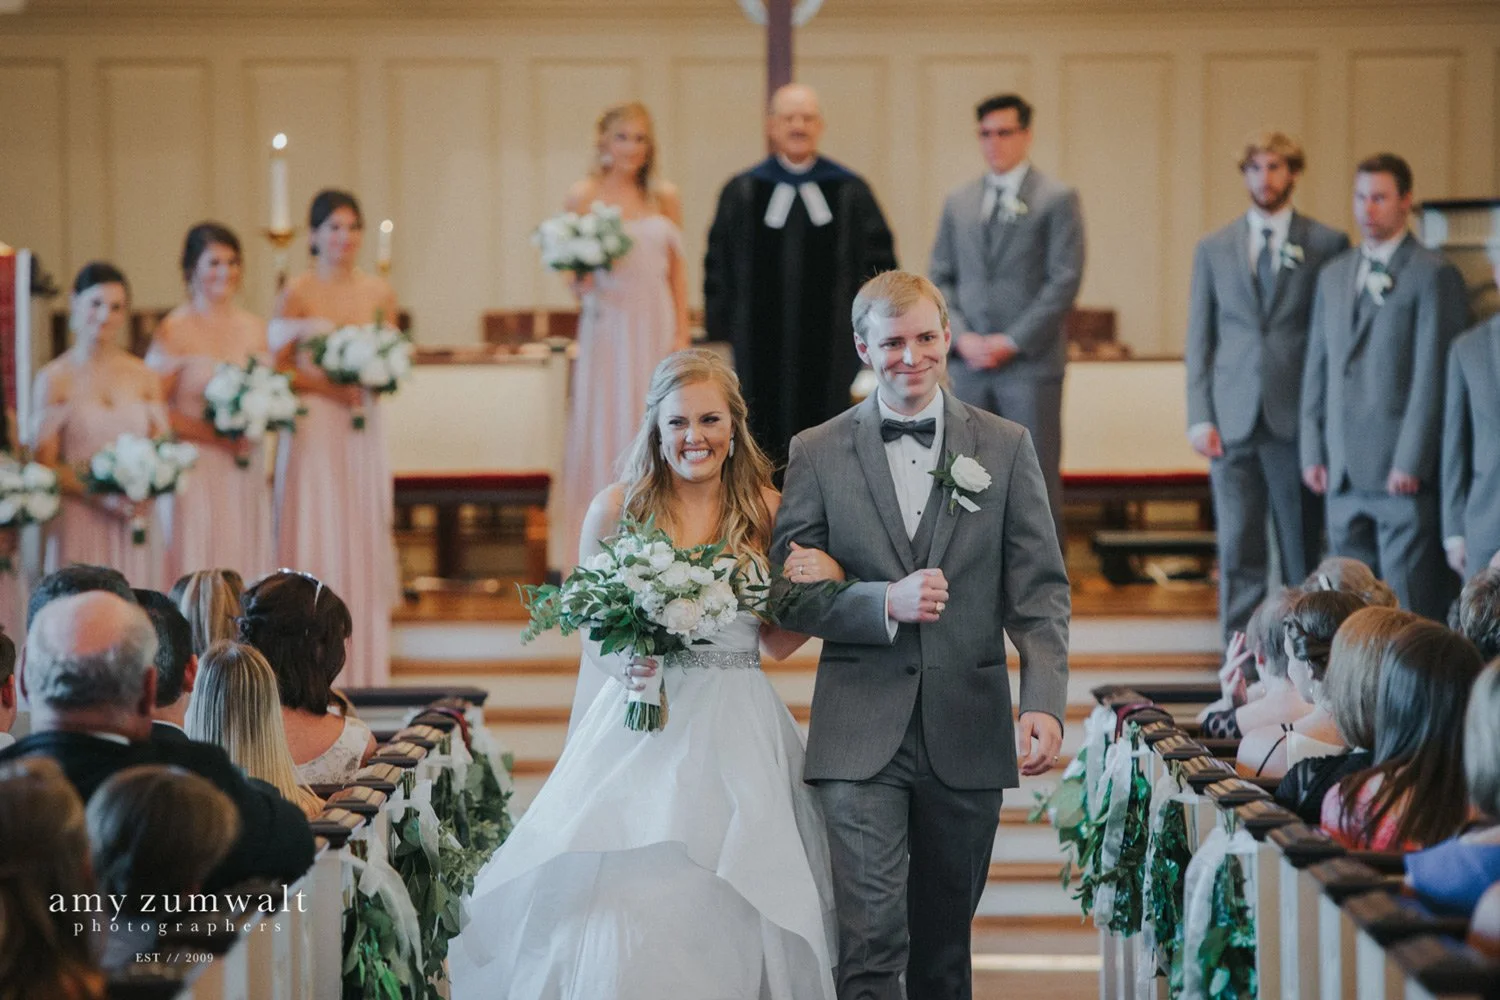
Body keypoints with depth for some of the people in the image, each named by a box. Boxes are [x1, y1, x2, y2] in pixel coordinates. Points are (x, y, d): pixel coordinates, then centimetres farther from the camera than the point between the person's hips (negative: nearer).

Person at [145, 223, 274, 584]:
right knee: (196, 567, -6)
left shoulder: (255, 328, 11)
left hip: (246, 472, 5)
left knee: (245, 563, 3)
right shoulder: (174, 331, -4)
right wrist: (216, 435, -16)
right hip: (196, 471, -5)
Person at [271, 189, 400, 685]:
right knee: (315, 537, -4)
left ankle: (365, 662, 10)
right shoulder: (296, 294, -3)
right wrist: (328, 387, -15)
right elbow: (277, 366, -4)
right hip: (313, 429, -4)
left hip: (363, 430, 4)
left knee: (364, 533, 5)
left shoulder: (379, 293, 9)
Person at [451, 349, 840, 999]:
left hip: (737, 741, 1)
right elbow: (588, 635, 8)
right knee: (622, 914, -11)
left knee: (725, 919, -2)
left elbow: (775, 642, 12)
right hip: (641, 733, -1)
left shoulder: (765, 512, 5)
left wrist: (826, 585, -4)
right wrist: (623, 662, -12)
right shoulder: (617, 509, 1)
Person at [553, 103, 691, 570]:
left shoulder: (664, 197, 7)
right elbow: (575, 274, 4)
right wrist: (580, 282, -18)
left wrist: (682, 333, 0)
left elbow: (678, 269, 8)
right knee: (606, 430, -2)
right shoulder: (584, 196, 1)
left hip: (656, 327, 2)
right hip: (607, 326, -2)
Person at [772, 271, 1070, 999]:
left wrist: (1043, 704, -12)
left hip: (967, 732, 2)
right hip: (862, 733, -2)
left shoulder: (1006, 448, 5)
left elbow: (1040, 591, 2)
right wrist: (886, 603, -17)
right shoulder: (817, 454, 3)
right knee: (870, 939, -10)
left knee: (944, 941, 13)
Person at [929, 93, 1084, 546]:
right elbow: (940, 278, 13)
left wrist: (1013, 341, -12)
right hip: (968, 364, 4)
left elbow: (1065, 281, -6)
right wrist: (961, 337, -4)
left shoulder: (1056, 200, 1)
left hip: (1030, 362, -4)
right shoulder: (958, 203, 15)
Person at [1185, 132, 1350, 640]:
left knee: (1303, 550, 3)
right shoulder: (1213, 248, 12)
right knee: (1237, 550, 0)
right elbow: (1199, 339, 11)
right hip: (1233, 422, 2)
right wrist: (1199, 417, 1)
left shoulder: (1327, 245, 4)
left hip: (1299, 421, -2)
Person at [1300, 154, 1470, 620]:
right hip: (1344, 474, 6)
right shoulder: (1334, 275, 17)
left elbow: (1433, 376, -10)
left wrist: (1410, 463, -14)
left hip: (1403, 475, -6)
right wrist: (1313, 453, 9)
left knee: (1413, 607, -5)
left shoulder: (1432, 275, -4)